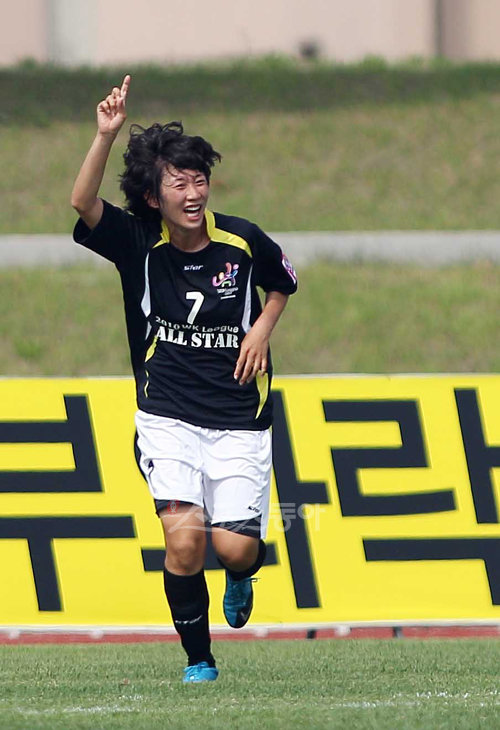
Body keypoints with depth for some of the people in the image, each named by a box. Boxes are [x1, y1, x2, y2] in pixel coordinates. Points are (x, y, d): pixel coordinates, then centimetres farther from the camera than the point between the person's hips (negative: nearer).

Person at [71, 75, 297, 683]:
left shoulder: (242, 241, -3)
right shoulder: (138, 243, -5)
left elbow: (284, 281, 19)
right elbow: (83, 203, -24)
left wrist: (263, 328, 1)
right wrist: (106, 136, -36)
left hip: (239, 422, 1)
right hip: (168, 420, -1)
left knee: (235, 546, -11)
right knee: (184, 536, -19)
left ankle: (240, 579, 29)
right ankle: (198, 660, 2)